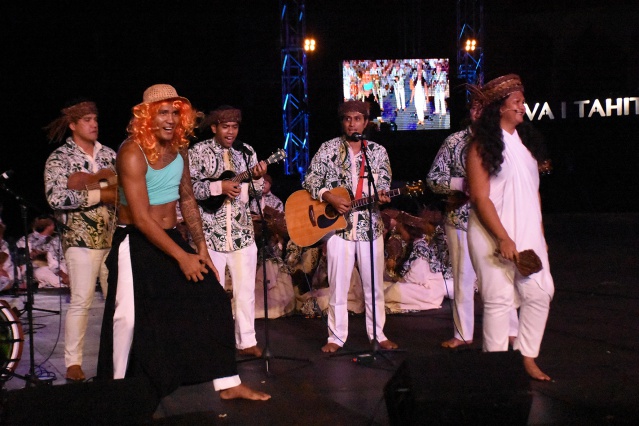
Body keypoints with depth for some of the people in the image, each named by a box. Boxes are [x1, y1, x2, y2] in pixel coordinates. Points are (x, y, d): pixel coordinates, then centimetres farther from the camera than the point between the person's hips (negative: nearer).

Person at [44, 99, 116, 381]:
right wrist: (100, 194, -15)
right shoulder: (58, 158, -1)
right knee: (81, 301, -6)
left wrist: (88, 181, -12)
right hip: (81, 238, -4)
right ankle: (73, 362, 4)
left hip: (114, 236, 5)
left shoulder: (109, 154, 13)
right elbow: (56, 198, -15)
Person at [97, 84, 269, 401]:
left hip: (172, 238, 7)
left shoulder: (178, 149, 3)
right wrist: (182, 257, -20)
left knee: (211, 301, 1)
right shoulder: (133, 154, -20)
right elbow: (141, 219, -23)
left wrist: (201, 249, 8)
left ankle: (228, 384, 9)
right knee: (131, 318, -7)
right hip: (136, 244, -7)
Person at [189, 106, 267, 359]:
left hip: (242, 231, 4)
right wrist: (219, 187, -21)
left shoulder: (246, 151, 8)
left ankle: (246, 341, 15)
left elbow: (255, 193, 10)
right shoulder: (199, 151, -3)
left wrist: (258, 179, -11)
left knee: (246, 290, 5)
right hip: (210, 233, -3)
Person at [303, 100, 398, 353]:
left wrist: (383, 196, -15)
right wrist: (331, 198, -14)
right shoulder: (329, 148, 2)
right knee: (338, 285, 1)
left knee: (374, 284, 7)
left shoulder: (378, 151, 7)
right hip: (337, 225, -2)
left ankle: (377, 334, 18)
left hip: (370, 225, 2)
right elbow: (310, 181, 0)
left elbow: (385, 186, 7)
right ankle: (336, 337, 10)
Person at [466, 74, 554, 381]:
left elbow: (533, 191, 17)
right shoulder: (482, 146, -8)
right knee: (499, 299, -4)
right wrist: (504, 239, -18)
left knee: (540, 293, 2)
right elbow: (480, 198, -13)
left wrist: (540, 234, 13)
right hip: (494, 237, -7)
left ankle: (527, 357, 15)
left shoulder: (523, 143, 14)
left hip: (528, 235, 7)